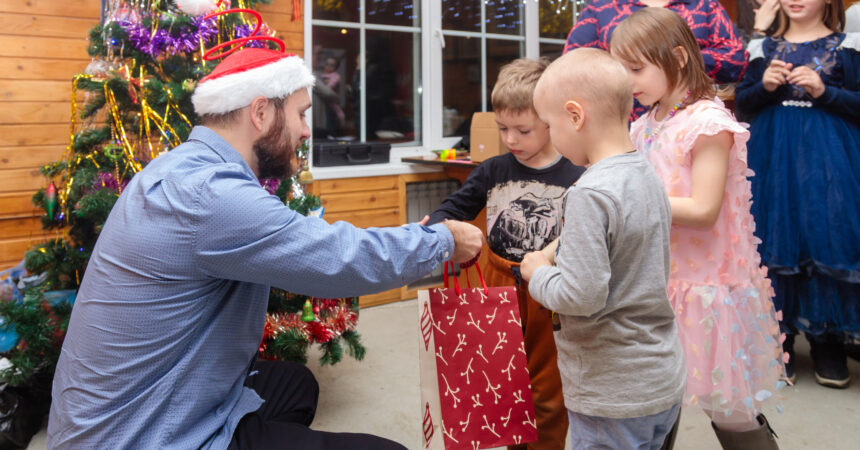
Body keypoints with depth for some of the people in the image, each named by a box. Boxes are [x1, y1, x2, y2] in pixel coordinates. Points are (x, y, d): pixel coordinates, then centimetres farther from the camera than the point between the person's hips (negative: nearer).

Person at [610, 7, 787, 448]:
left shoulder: (708, 122, -14)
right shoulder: (645, 127, 9)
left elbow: (702, 209, -20)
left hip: (707, 285, -7)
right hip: (658, 282, 7)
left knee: (730, 413, 6)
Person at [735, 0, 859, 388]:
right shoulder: (764, 48, 10)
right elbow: (742, 102, 10)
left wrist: (823, 91, -14)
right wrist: (765, 86, -7)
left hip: (828, 160, -1)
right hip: (774, 161, 2)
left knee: (828, 234, -2)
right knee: (775, 238, 3)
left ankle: (827, 338, 13)